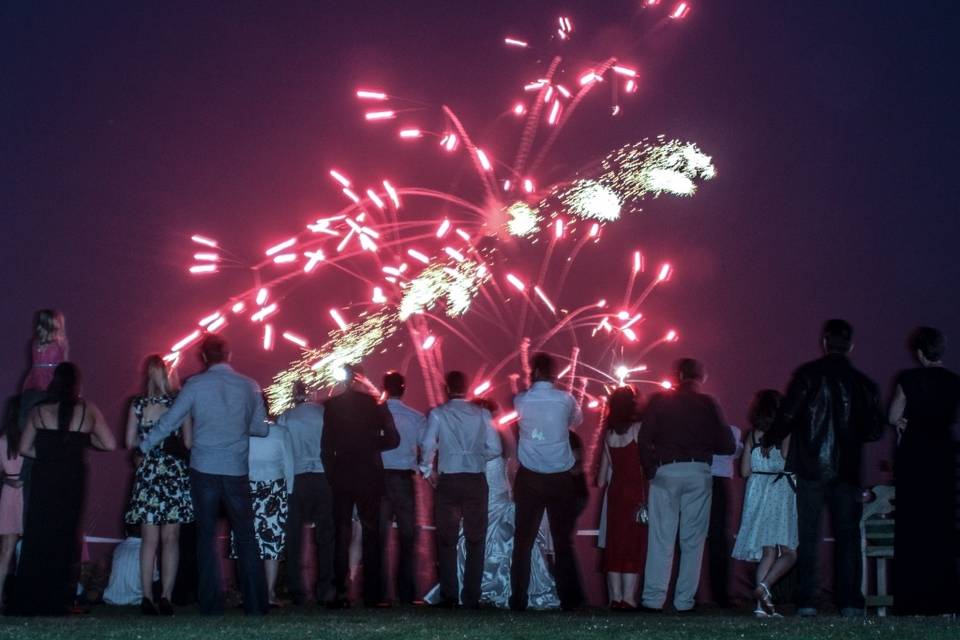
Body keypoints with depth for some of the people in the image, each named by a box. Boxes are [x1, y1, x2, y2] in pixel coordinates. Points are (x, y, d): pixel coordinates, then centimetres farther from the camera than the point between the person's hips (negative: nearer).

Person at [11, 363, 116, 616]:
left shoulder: (39, 411, 0)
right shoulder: (87, 410, -2)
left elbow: (25, 448, 1)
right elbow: (110, 445, -3)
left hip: (44, 479, 0)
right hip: (73, 480, 0)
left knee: (37, 538, 9)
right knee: (66, 538, 9)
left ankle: (30, 602, 10)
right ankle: (57, 602, 10)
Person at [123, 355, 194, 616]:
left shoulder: (138, 405, -1)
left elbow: (130, 442, -1)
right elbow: (189, 442, -2)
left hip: (148, 473, 0)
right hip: (175, 473, 0)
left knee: (149, 539, 4)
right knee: (170, 538, 4)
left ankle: (148, 597, -1)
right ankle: (166, 597, -1)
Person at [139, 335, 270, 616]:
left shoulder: (196, 384, -4)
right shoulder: (249, 387, 2)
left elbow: (169, 421, -1)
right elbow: (261, 428, 7)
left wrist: (143, 447, 12)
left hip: (204, 469, -1)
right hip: (237, 471, 1)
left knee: (206, 536, 7)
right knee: (246, 537, 8)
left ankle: (211, 603, 6)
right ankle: (255, 602, 6)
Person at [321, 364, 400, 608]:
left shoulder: (331, 405, -2)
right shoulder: (376, 404, -3)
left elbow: (326, 444, -3)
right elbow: (392, 439, -3)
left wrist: (330, 474, 6)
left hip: (342, 476, 0)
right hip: (370, 476, 0)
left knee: (341, 533, 2)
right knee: (371, 533, 6)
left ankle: (340, 594, -5)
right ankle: (372, 594, 4)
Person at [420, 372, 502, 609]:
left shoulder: (438, 414, -3)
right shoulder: (482, 414, 1)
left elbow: (428, 445, -13)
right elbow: (495, 449, -1)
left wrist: (427, 471, 2)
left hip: (448, 481, -1)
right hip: (476, 480, 1)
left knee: (447, 540, 9)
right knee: (475, 540, 9)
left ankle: (449, 596, 5)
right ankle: (471, 598, 4)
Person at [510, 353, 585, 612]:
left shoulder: (521, 400, -3)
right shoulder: (565, 400, -4)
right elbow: (577, 420, 15)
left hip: (529, 479, 1)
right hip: (561, 479, 0)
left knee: (524, 541, 4)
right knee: (563, 541, 5)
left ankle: (518, 600, 3)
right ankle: (569, 599, 5)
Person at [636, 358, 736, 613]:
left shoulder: (658, 401, 4)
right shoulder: (707, 404, 3)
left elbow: (644, 440, -3)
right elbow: (727, 446, 2)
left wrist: (651, 468, 9)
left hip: (665, 471, 0)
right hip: (698, 472, 0)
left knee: (660, 538, 1)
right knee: (693, 540, 5)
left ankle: (653, 599, -5)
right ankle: (684, 600, 2)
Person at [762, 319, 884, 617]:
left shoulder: (808, 374, -5)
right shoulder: (863, 383, 2)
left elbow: (788, 416, -9)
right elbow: (874, 431, 3)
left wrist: (768, 440, 7)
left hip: (811, 467, -2)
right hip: (848, 470, 2)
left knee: (808, 536, 2)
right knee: (848, 535, 7)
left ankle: (806, 601, -2)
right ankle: (850, 602, 2)